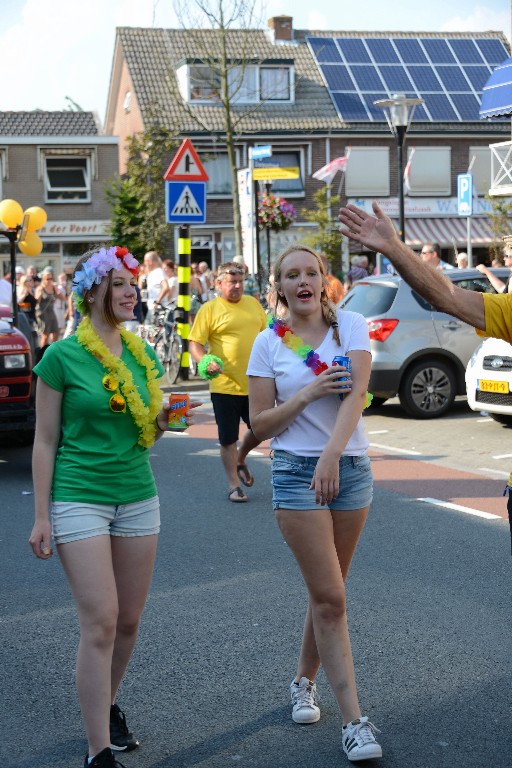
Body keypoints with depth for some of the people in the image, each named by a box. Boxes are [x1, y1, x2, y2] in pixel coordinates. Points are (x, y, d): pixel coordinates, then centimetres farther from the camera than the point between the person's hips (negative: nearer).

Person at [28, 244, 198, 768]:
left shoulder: (143, 355, 7)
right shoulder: (62, 357, -8)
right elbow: (45, 440, -5)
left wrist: (165, 419, -6)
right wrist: (41, 516, -7)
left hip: (138, 496, 5)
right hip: (80, 500, -5)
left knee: (129, 621, 10)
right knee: (100, 624, -9)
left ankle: (106, 706, 34)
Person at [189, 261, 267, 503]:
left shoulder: (253, 304, 11)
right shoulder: (209, 309, -4)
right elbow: (195, 343, -8)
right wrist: (205, 362, -25)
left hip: (255, 383, 4)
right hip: (225, 385, -4)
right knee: (228, 439, 4)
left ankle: (240, 460, 40)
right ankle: (234, 485, 18)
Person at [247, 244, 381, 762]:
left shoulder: (350, 325, -1)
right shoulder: (268, 344, -1)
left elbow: (356, 393, -15)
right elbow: (259, 425, 0)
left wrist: (331, 453, -28)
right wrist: (307, 394, -15)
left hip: (350, 467, 2)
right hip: (296, 471, -2)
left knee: (327, 591, 13)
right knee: (330, 598, -5)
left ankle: (304, 681, 36)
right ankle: (354, 722, 0)